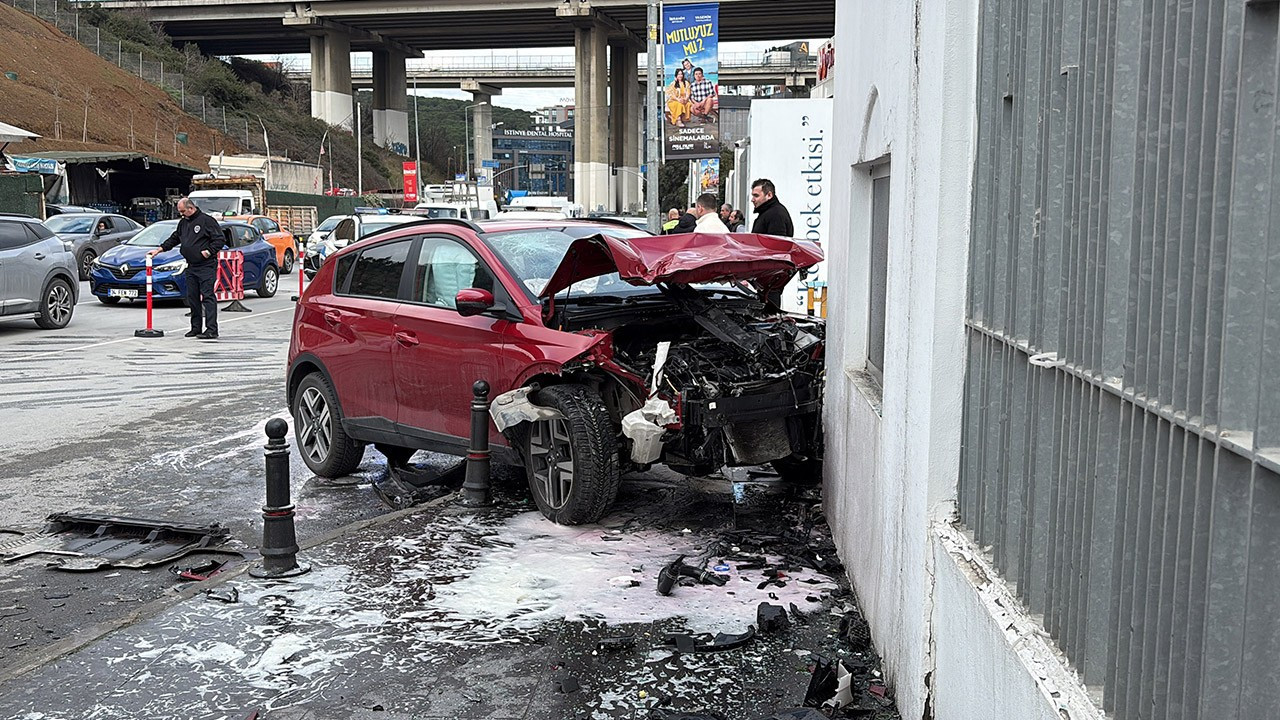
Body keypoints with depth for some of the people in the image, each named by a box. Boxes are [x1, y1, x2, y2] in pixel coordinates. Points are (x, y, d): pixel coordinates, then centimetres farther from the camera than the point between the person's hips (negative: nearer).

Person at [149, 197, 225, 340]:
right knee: (192, 297, 9)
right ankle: (196, 328, 17)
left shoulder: (206, 221, -8)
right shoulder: (183, 223, 17)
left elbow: (220, 239, -10)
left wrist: (209, 251, -17)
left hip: (206, 266, -8)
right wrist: (160, 249, 17)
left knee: (208, 296, -11)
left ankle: (211, 330, -14)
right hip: (191, 267, 8)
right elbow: (174, 239, 26)